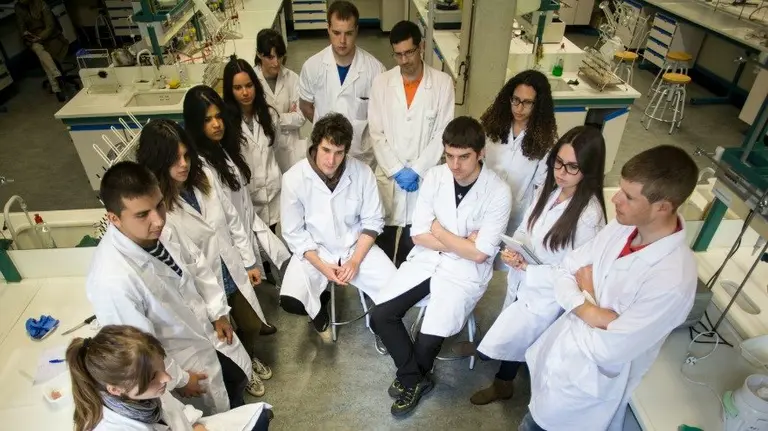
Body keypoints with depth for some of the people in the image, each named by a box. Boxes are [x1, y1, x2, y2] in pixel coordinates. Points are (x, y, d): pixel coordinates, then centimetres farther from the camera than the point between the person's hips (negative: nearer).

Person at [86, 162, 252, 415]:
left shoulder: (161, 230, -19)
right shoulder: (112, 280, -39)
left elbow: (197, 265, 0)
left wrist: (218, 312, 3)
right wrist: (178, 379, -12)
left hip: (210, 331, 6)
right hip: (182, 361, -6)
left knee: (239, 378, 28)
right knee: (222, 416, 18)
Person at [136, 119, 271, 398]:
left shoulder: (204, 176, -7)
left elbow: (233, 221, 3)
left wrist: (249, 262, 7)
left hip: (233, 273, 5)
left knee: (252, 325, 21)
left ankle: (249, 358, 55)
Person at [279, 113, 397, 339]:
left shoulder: (363, 172, -13)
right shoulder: (293, 178, -17)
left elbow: (373, 221, -5)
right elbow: (294, 233, -9)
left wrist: (355, 261, -14)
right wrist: (322, 266, -17)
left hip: (357, 247, 1)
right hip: (314, 251, 0)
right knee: (290, 301, -22)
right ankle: (320, 303, 15)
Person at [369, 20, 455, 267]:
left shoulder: (443, 83, -4)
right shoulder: (381, 82, -1)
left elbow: (443, 133, -6)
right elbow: (376, 133, -2)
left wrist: (416, 170, -12)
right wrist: (397, 170, -10)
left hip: (425, 176, 0)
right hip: (388, 175, 1)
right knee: (383, 238, 10)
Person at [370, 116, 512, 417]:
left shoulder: (498, 192, -16)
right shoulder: (435, 176, -4)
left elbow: (479, 253, -17)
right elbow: (419, 234, -3)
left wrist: (438, 229, -9)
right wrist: (461, 242, -12)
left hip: (466, 272, -4)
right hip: (427, 259, 4)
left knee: (428, 340, -17)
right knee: (380, 316, -10)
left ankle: (410, 378, 20)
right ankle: (415, 378, 13)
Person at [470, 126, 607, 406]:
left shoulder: (589, 216, -28)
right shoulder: (549, 189, -7)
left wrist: (526, 267, -24)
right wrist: (514, 250, -16)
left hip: (545, 295, -6)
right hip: (521, 278, 6)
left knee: (499, 343, 6)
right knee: (512, 337, 24)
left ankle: (502, 384, 38)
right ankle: (504, 382, 52)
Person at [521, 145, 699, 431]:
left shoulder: (673, 280, -34)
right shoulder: (622, 226, -12)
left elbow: (609, 350, -28)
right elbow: (566, 270, -5)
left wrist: (586, 294, -14)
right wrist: (588, 310, -23)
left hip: (587, 384, -6)